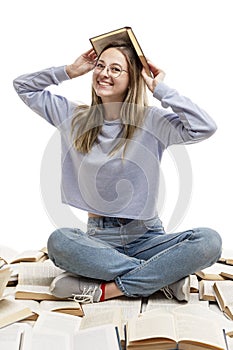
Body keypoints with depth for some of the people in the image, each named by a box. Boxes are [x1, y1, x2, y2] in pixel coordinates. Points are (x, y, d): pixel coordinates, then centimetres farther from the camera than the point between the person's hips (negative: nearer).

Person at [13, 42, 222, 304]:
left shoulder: (151, 120, -4)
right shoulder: (75, 118, 6)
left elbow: (205, 128, -21)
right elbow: (23, 86, 15)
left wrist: (160, 89, -11)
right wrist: (70, 71, 7)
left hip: (146, 237, -1)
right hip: (99, 238, 2)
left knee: (209, 241, -27)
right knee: (58, 241, -32)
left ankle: (105, 289, -21)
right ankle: (166, 276, -20)